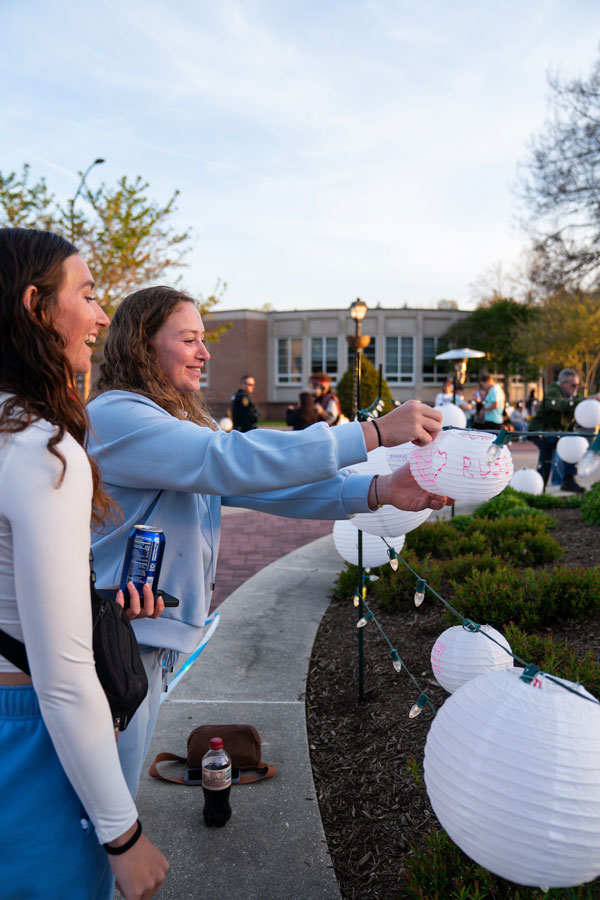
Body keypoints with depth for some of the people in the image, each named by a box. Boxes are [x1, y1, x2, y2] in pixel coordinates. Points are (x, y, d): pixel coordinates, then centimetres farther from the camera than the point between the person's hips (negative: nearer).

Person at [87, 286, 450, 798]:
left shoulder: (185, 424, 12)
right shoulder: (114, 417, -19)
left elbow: (267, 486, 1)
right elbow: (232, 461, -32)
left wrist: (380, 491, -13)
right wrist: (374, 433, -31)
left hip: (144, 645, 9)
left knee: (120, 797, 23)